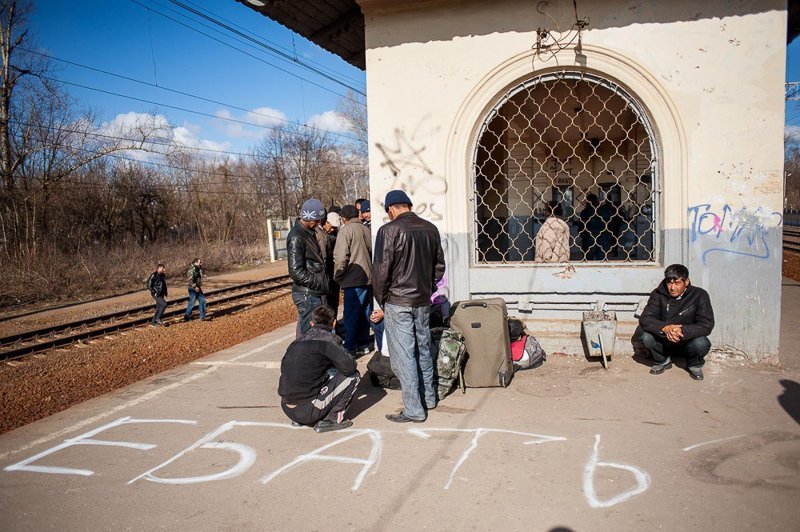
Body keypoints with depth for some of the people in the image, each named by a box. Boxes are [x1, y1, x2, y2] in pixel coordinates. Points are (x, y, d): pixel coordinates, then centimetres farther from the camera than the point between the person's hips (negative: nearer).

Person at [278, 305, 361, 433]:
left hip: (287, 409, 7)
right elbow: (349, 367, -14)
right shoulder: (327, 339, -8)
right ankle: (330, 420, 1)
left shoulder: (297, 342, 11)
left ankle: (298, 420, 20)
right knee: (353, 376, 5)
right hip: (307, 411, -7)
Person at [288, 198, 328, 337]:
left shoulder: (310, 232, 14)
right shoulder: (296, 237, -15)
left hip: (316, 293, 9)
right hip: (307, 295, -9)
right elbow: (296, 272, -20)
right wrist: (320, 284, -16)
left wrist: (323, 284, 11)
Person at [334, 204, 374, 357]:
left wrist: (337, 276, -6)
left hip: (354, 279, -7)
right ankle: (363, 345, 22)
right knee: (364, 313, 14)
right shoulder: (366, 229, 11)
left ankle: (350, 348, 3)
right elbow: (372, 252, 15)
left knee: (351, 315, -1)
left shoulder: (346, 230, -10)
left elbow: (340, 257, -17)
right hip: (368, 277, 7)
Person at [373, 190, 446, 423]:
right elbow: (439, 265, 11)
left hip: (398, 303, -6)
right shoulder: (430, 229, 5)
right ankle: (428, 397, 31)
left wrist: (381, 299, 0)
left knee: (403, 356, 0)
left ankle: (413, 409, 5)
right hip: (423, 301, 7)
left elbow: (381, 270, -14)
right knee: (423, 350, 19)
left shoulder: (389, 231, -13)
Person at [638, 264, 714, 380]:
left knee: (701, 343, -33)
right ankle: (662, 361, 5)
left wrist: (683, 331, -39)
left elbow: (706, 325, -22)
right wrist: (664, 328, -38)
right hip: (664, 342, 1)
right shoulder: (658, 294, -11)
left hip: (688, 342, -1)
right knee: (646, 337, -28)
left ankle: (694, 365, 3)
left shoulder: (699, 295, -15)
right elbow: (645, 319, -19)